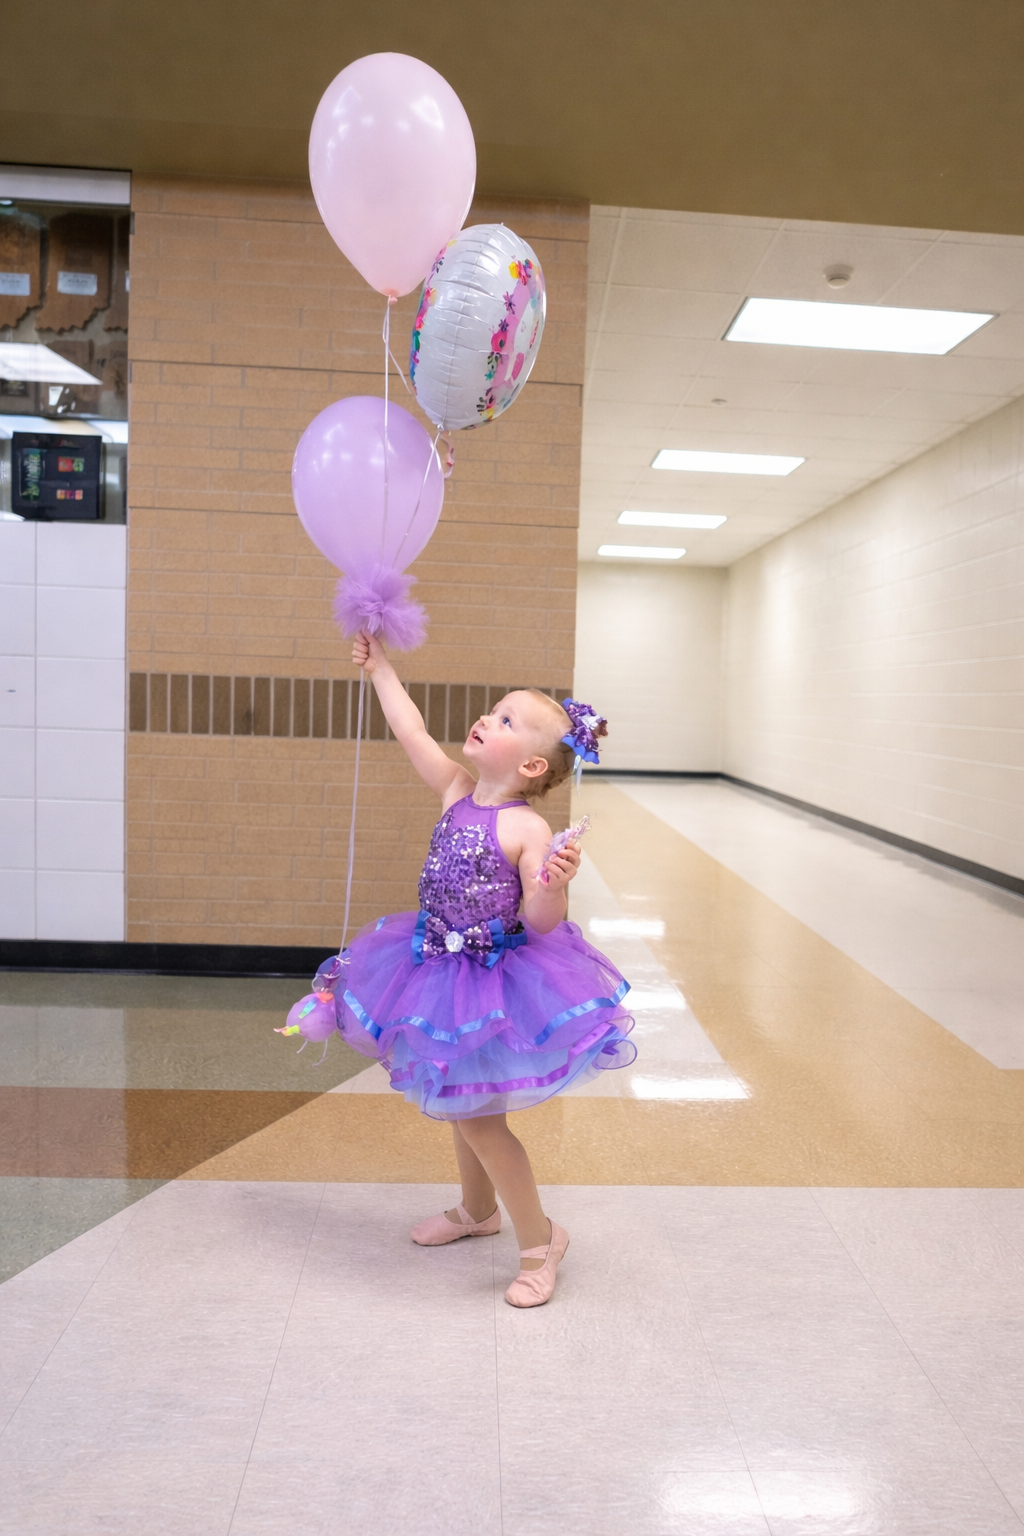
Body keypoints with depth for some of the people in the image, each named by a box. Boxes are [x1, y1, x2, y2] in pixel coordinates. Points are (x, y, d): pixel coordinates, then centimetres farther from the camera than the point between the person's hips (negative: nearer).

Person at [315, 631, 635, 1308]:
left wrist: (555, 884, -44)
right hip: (442, 967, 8)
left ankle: (541, 1238, 22)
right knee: (458, 1098, 23)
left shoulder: (528, 828, -22)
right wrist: (379, 665, 8)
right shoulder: (456, 790, -4)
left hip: (499, 981, -7)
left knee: (473, 1111, 1)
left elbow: (540, 922, -24)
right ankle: (478, 1210, 48)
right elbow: (412, 729, 3)